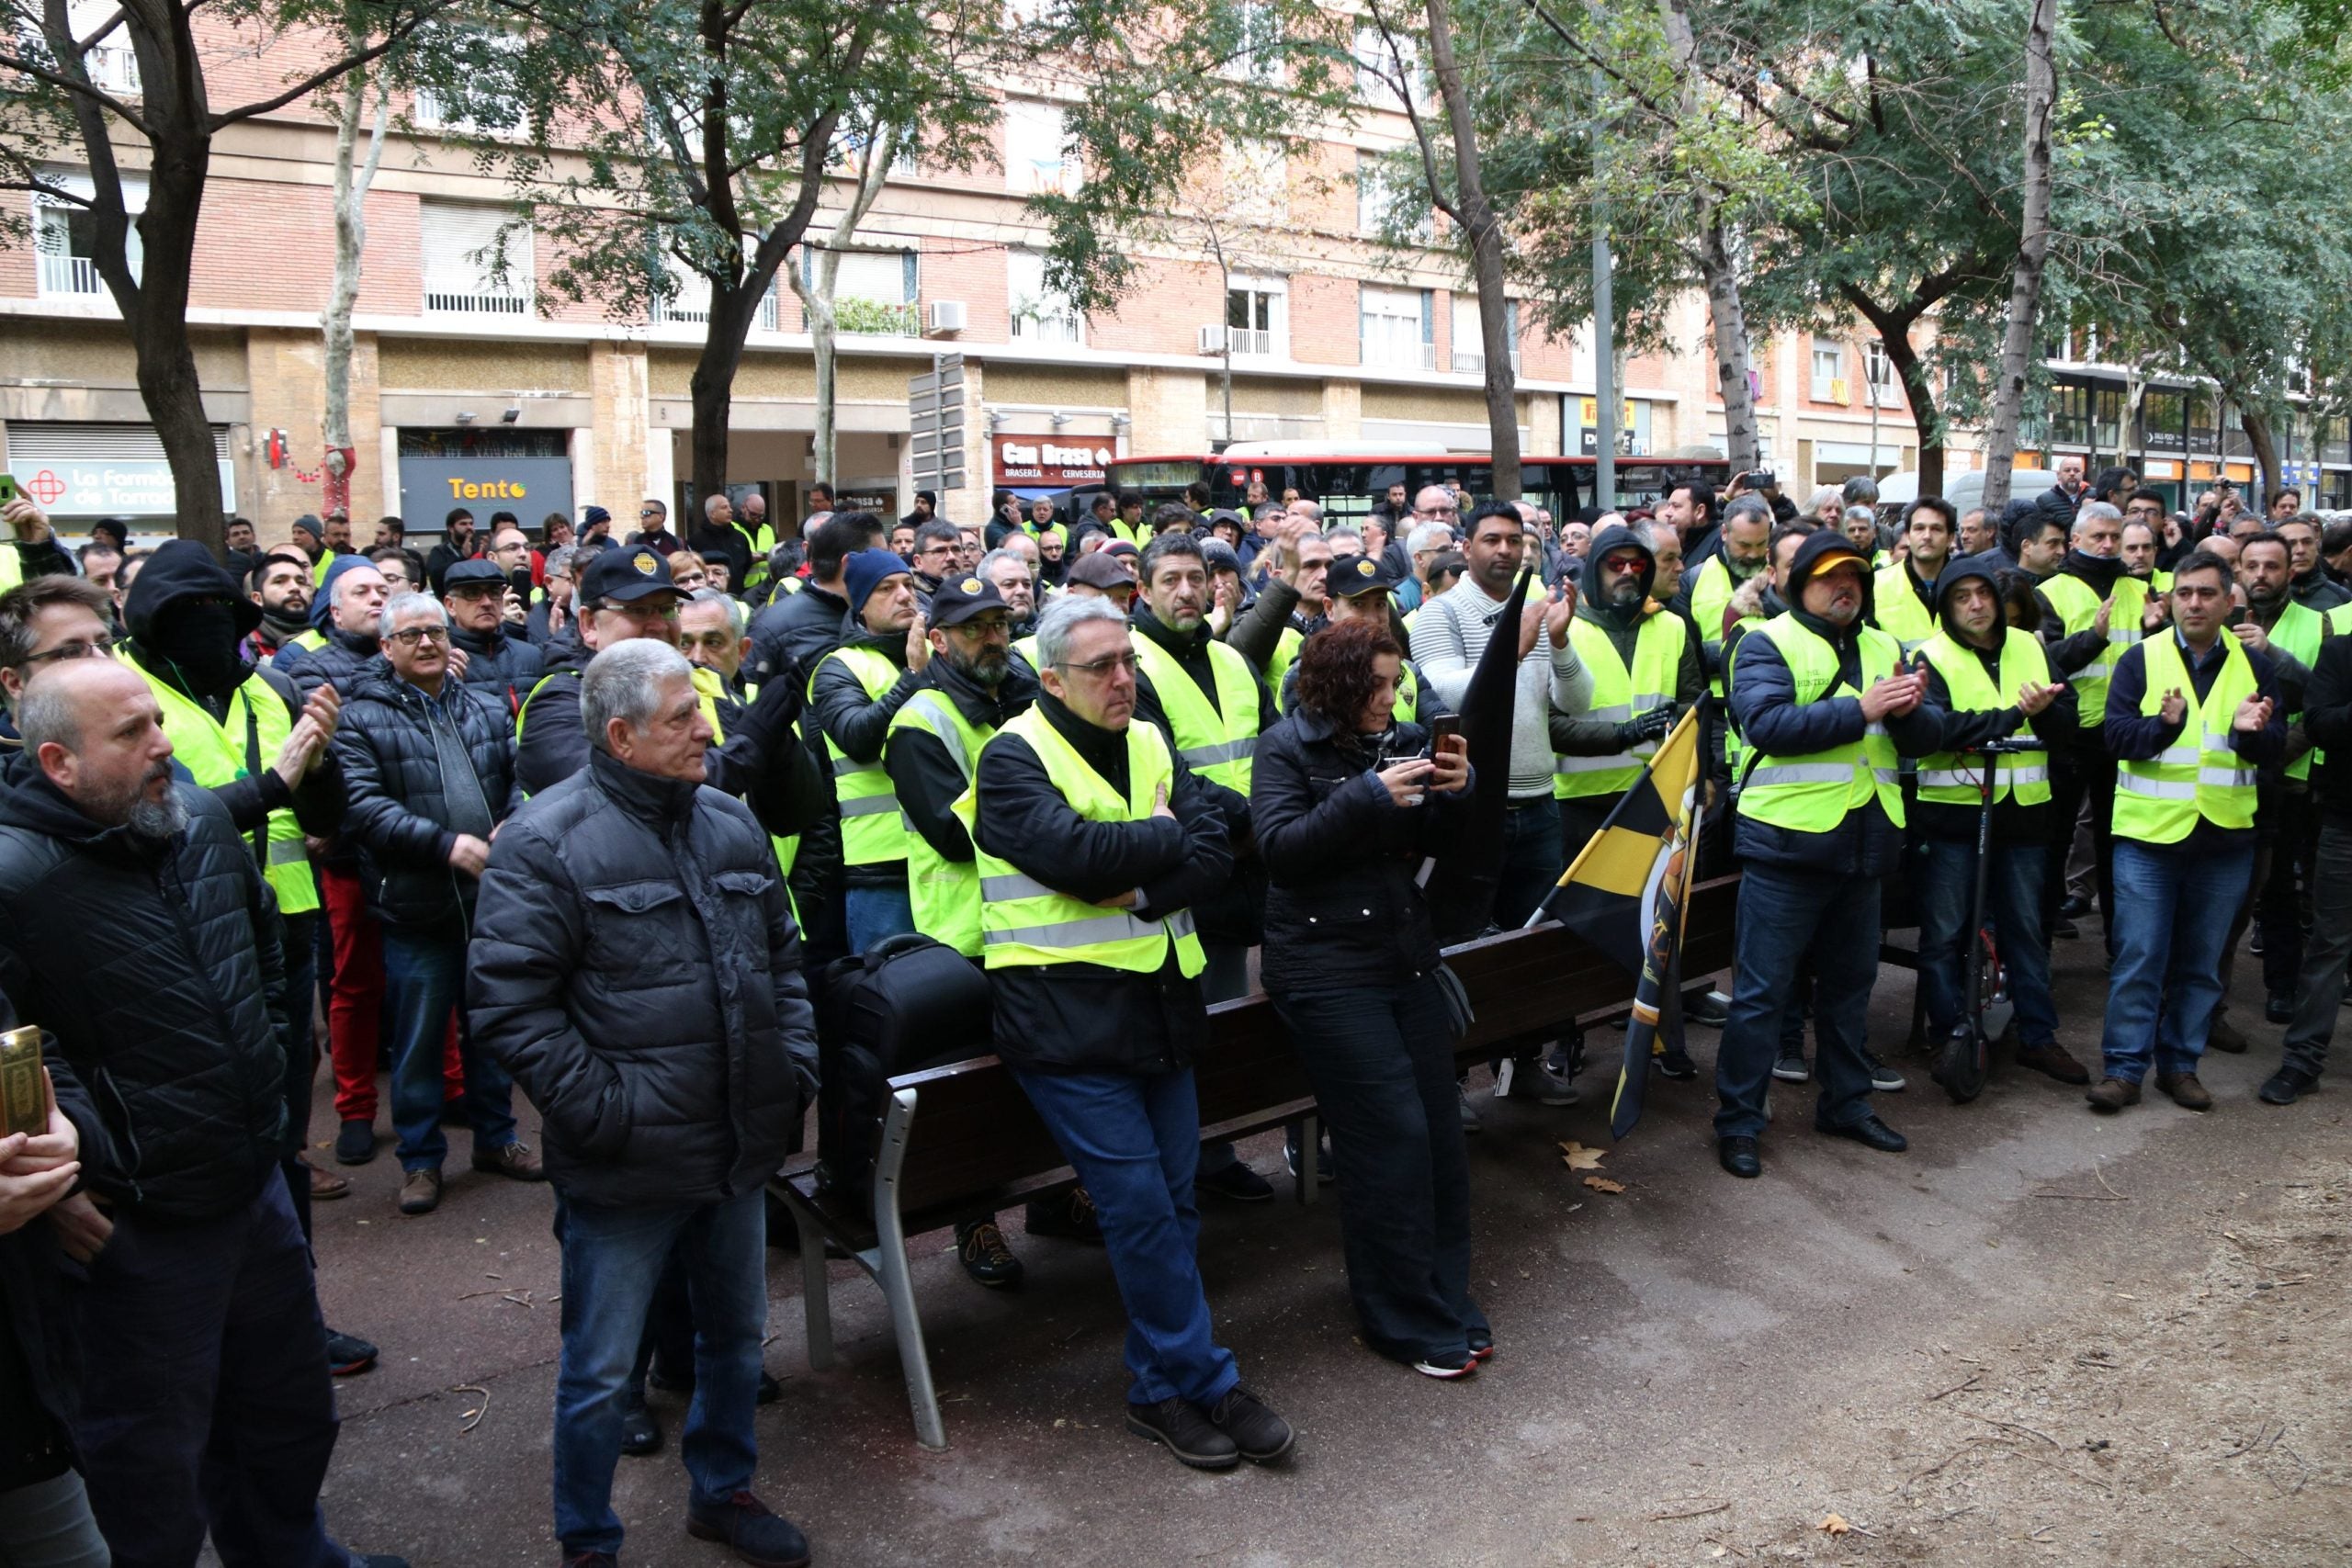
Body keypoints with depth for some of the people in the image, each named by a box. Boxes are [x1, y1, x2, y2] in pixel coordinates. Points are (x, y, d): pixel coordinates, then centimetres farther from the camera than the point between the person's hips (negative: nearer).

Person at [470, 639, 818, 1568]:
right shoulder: (548, 841, -15)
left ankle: (723, 1491, 45)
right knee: (602, 1371, 10)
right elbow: (507, 1001, -18)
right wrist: (602, 1109, -19)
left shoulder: (731, 823, 6)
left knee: (737, 1335, 22)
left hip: (742, 1149, 6)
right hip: (628, 1168, -6)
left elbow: (781, 956, 16)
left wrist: (796, 1064, 6)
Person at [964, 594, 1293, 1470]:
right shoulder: (1014, 757, -7)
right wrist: (1165, 838, -7)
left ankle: (1161, 1388, 25)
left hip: (1158, 1004, 6)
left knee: (1170, 1202, 10)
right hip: (1067, 1019, -6)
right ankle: (1205, 1382, 9)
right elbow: (1073, 852, -23)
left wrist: (1143, 890, -17)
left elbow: (1214, 851, 1)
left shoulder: (1150, 747, 12)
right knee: (1139, 1203, -6)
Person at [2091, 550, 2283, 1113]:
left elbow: (2274, 751, 3)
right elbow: (2116, 734, -9)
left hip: (2225, 836, 3)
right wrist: (2163, 725, -28)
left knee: (2201, 962, 10)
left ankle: (2180, 1063, 22)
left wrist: (2252, 731, -19)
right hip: (2149, 833, -2)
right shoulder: (2140, 659, 0)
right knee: (2138, 958, -2)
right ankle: (2123, 1067, 6)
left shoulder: (2253, 664, 7)